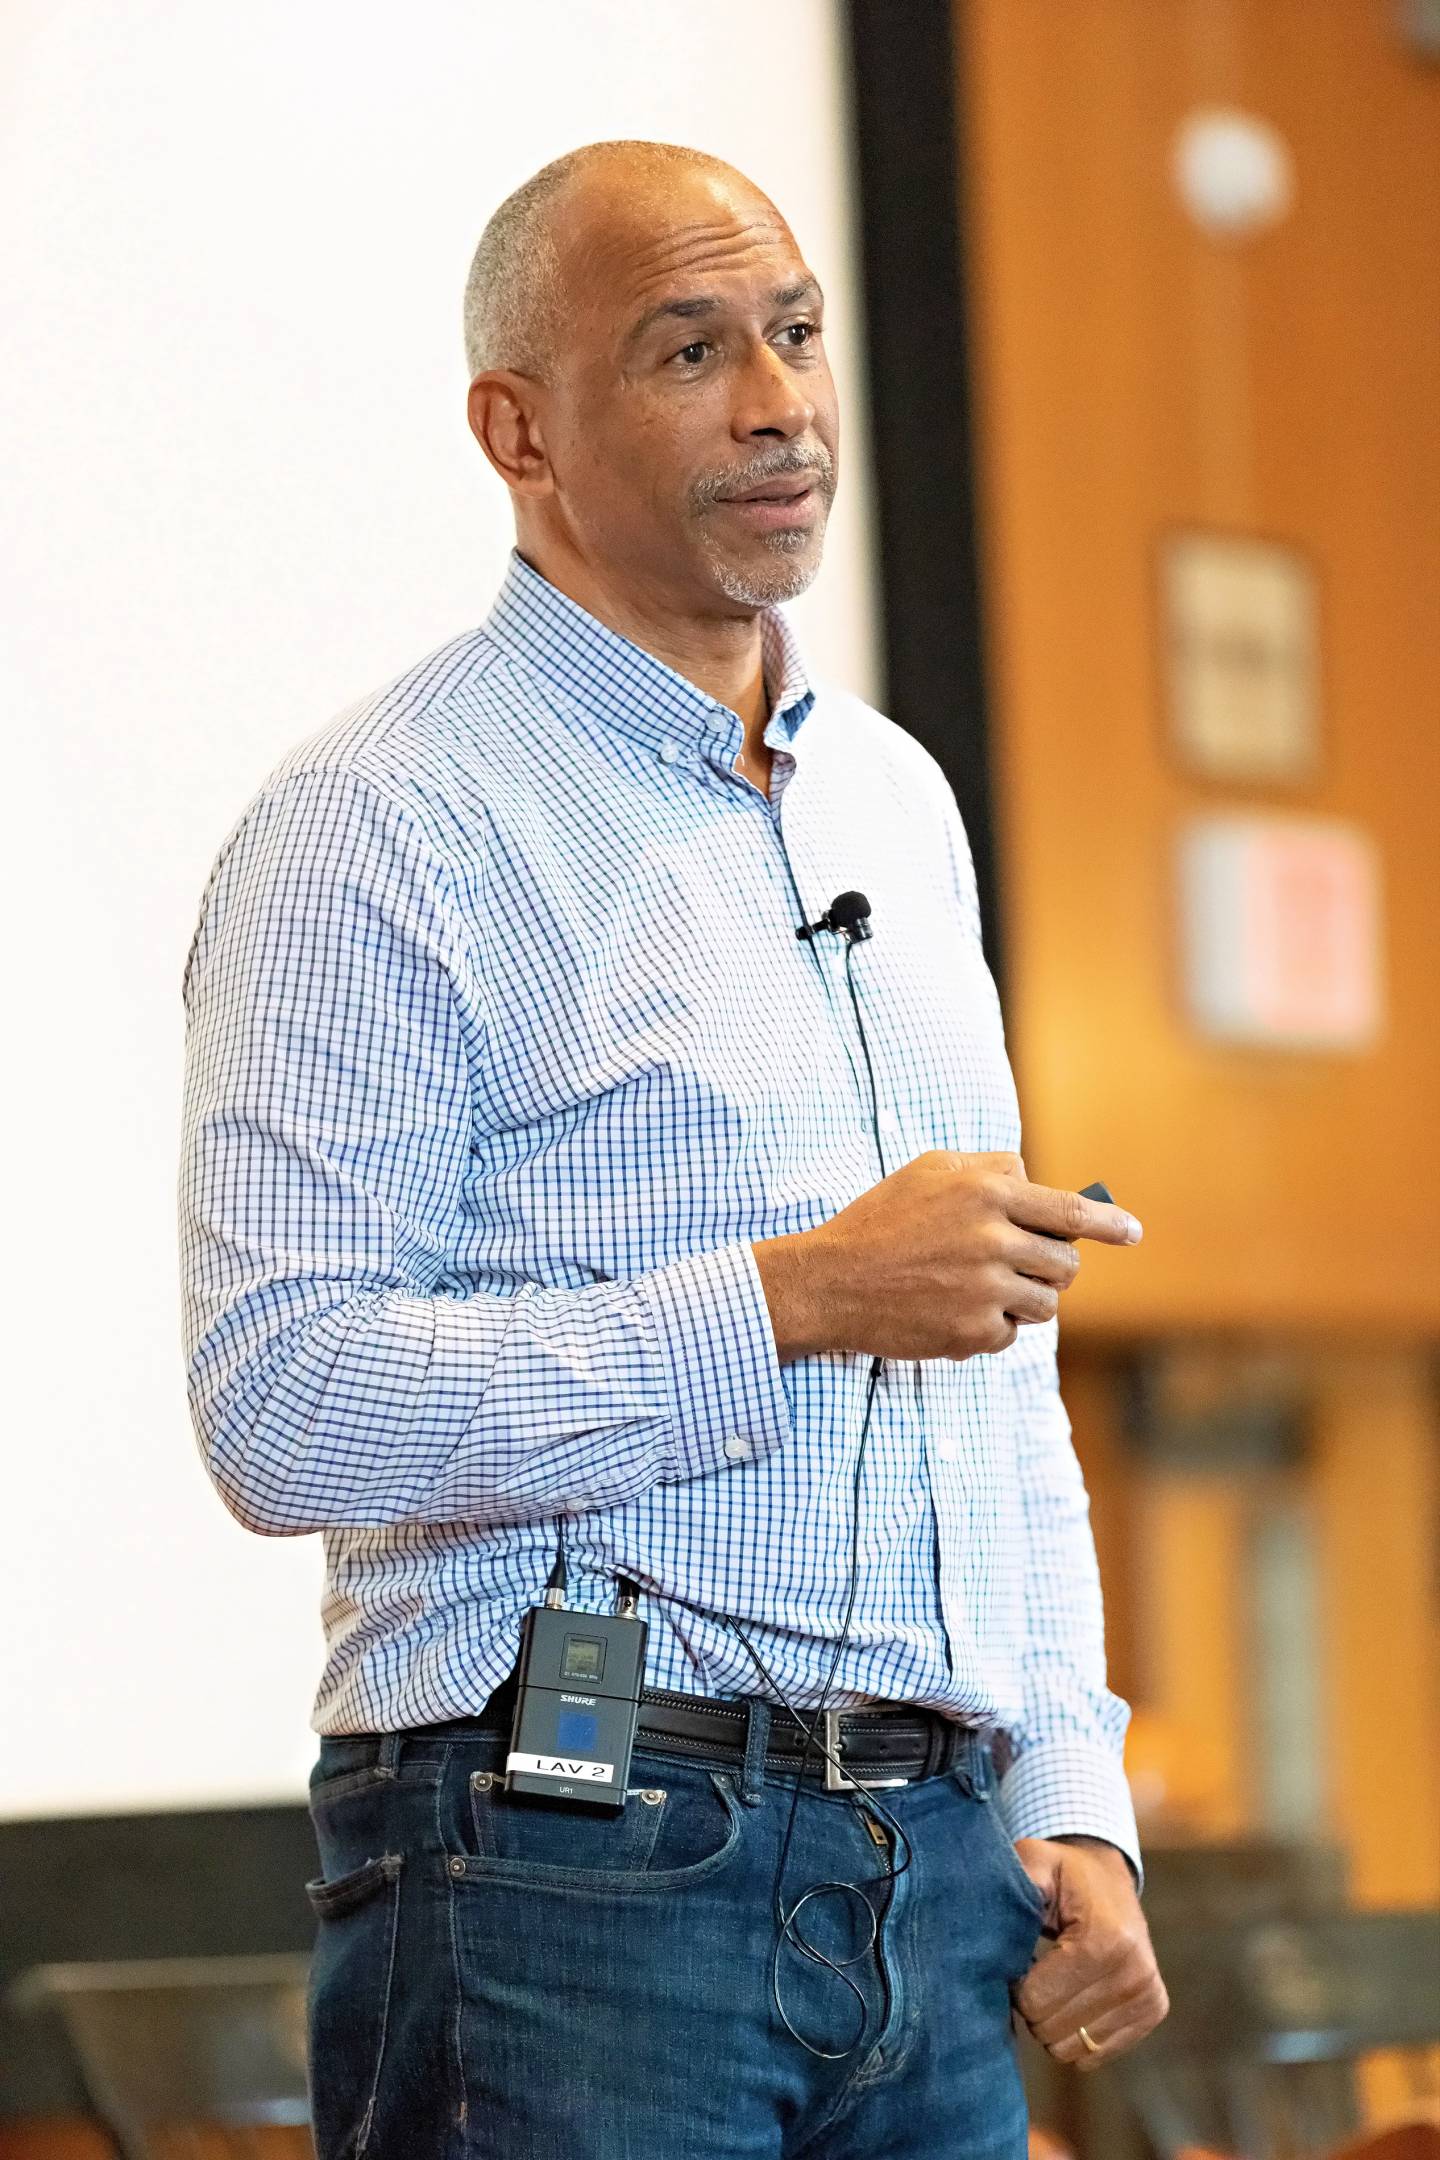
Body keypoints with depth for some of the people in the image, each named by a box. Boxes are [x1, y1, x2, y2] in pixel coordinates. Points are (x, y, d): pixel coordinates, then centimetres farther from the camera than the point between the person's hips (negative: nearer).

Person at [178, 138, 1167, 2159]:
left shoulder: (898, 796, 18)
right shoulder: (381, 821, -6)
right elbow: (285, 1406, -16)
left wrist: (1072, 1809, 13)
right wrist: (797, 1299, -17)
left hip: (932, 1873, 7)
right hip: (570, 1869, -6)